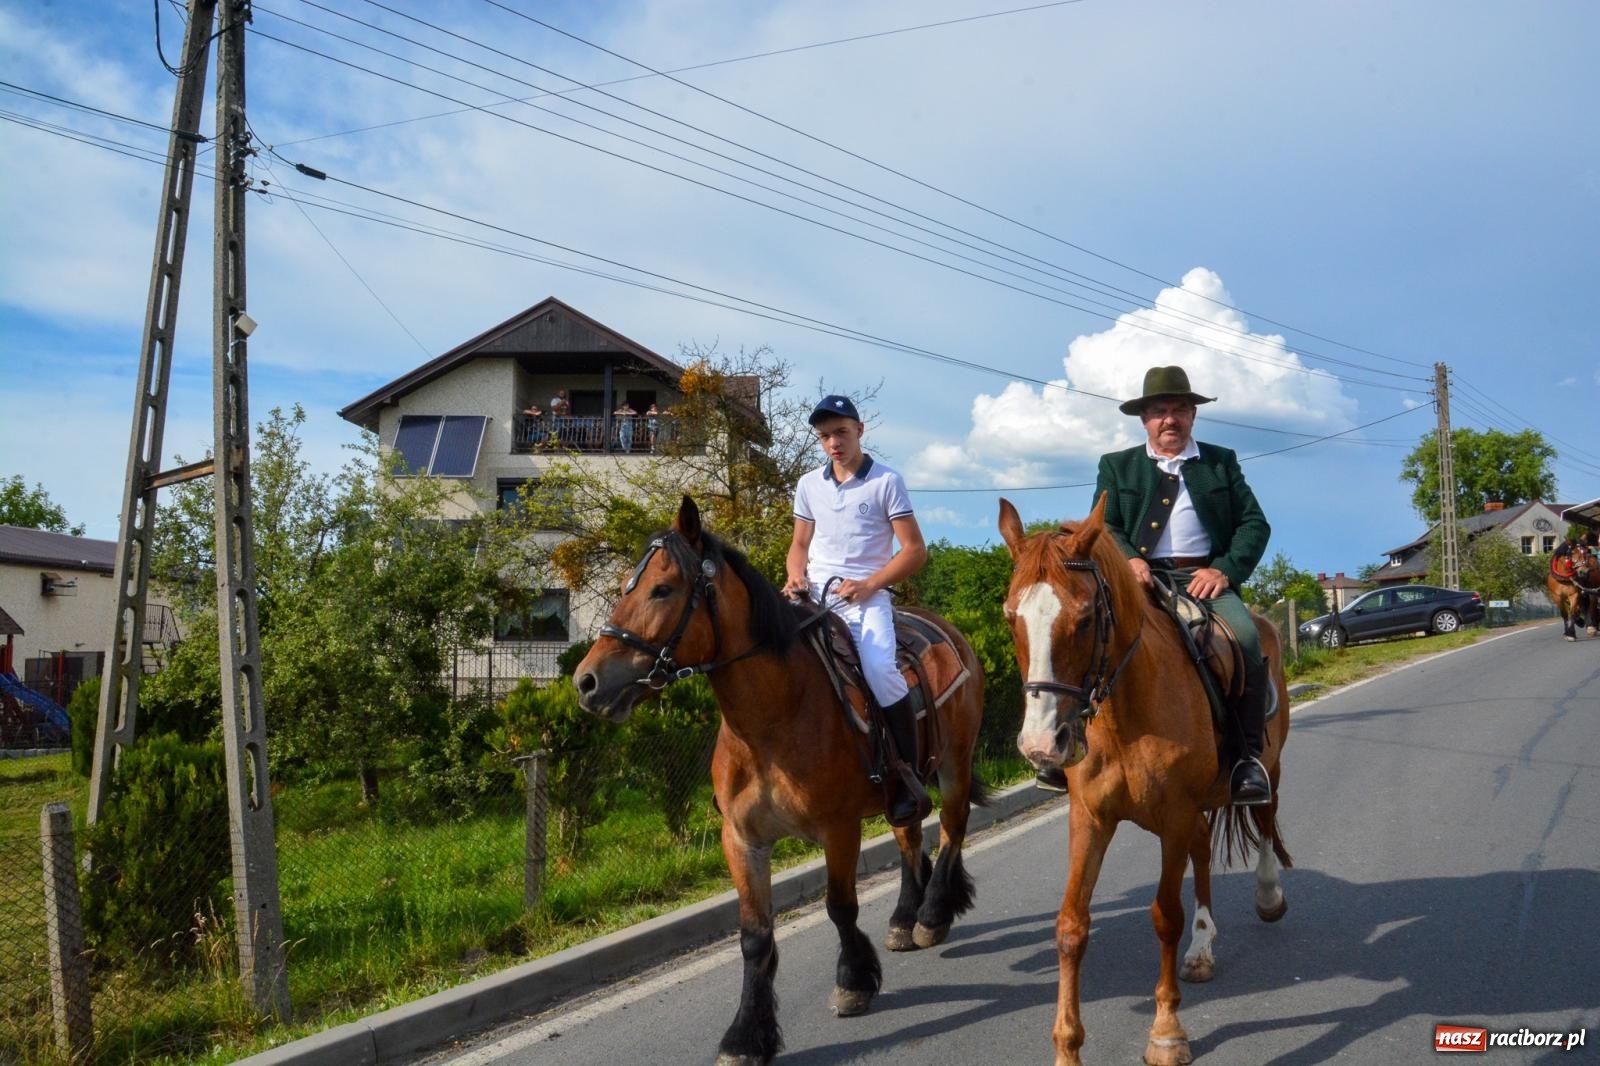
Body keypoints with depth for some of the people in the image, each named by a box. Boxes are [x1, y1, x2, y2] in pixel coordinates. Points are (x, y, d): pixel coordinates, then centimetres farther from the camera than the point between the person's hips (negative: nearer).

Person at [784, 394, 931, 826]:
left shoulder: (886, 482, 2)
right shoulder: (808, 485, 14)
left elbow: (915, 550, 0)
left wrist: (869, 584, -12)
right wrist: (796, 578, 0)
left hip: (866, 597, -4)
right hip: (813, 595, 4)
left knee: (879, 669, -31)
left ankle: (906, 774, -16)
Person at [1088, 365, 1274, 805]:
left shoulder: (1221, 462, 17)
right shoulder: (1116, 466, 17)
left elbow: (1254, 524, 9)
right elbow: (1103, 527, 7)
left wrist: (1225, 570, -9)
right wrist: (1128, 558, -16)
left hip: (1207, 578, 0)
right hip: (1142, 579, 0)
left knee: (1246, 637, -29)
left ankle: (1249, 756, -19)